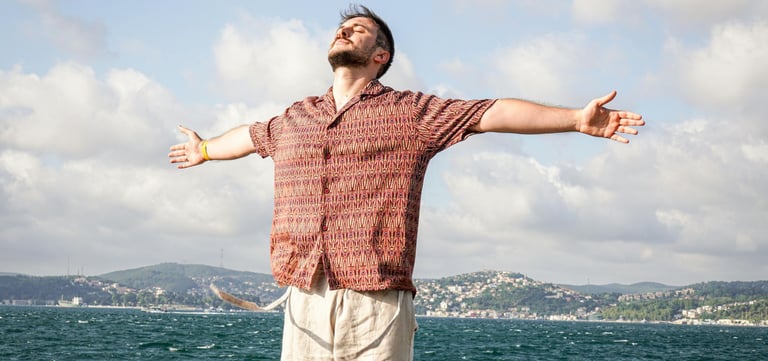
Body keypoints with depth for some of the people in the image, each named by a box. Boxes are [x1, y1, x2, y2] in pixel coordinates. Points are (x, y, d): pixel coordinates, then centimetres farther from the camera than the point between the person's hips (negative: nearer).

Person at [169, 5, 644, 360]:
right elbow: (251, 135, 39)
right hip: (305, 309, 4)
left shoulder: (412, 113, 6)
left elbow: (492, 113, 0)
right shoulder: (295, 118, 20)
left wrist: (577, 118, -7)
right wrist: (205, 149, 57)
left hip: (377, 310, -4)